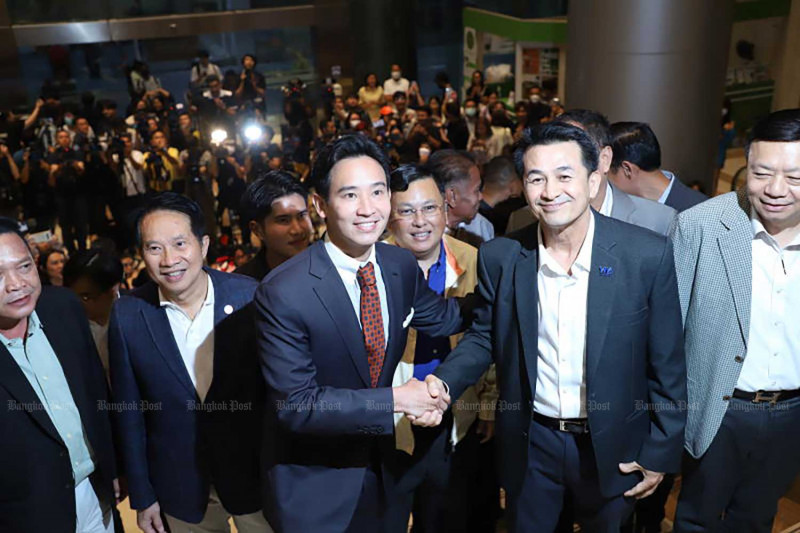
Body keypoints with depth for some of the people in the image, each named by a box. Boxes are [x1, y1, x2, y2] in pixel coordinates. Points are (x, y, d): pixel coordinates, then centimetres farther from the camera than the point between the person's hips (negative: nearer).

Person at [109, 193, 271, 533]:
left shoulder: (248, 296, -14)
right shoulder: (127, 314, -11)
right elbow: (129, 413, -2)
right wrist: (142, 495, 2)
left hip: (255, 475, 0)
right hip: (181, 488, 1)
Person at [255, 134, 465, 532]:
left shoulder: (402, 265, -7)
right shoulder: (283, 293, -25)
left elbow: (443, 318, 11)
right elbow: (294, 405, -24)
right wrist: (394, 400, -24)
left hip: (382, 469, 5)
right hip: (313, 487, -5)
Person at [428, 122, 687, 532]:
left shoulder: (648, 255, -16)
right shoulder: (499, 257, -12)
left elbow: (667, 365, -8)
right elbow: (483, 337, 2)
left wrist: (659, 452, -4)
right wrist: (444, 381, -16)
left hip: (612, 448, -1)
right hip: (529, 444, 1)